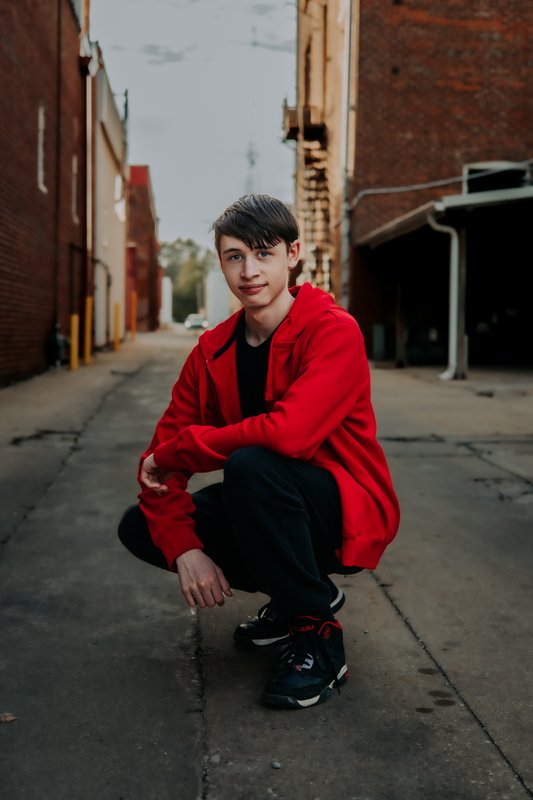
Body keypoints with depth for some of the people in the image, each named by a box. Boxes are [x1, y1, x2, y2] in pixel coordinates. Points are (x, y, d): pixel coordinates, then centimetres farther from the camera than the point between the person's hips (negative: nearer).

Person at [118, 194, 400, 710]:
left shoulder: (334, 331, -19)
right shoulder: (213, 350, 0)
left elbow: (289, 433, -35)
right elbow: (160, 457, -3)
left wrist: (177, 452, -22)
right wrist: (184, 548, -19)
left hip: (349, 513, -7)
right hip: (269, 509, 7)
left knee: (251, 465, -35)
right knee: (141, 528, -5)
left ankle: (317, 630, -14)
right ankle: (297, 592, 9)